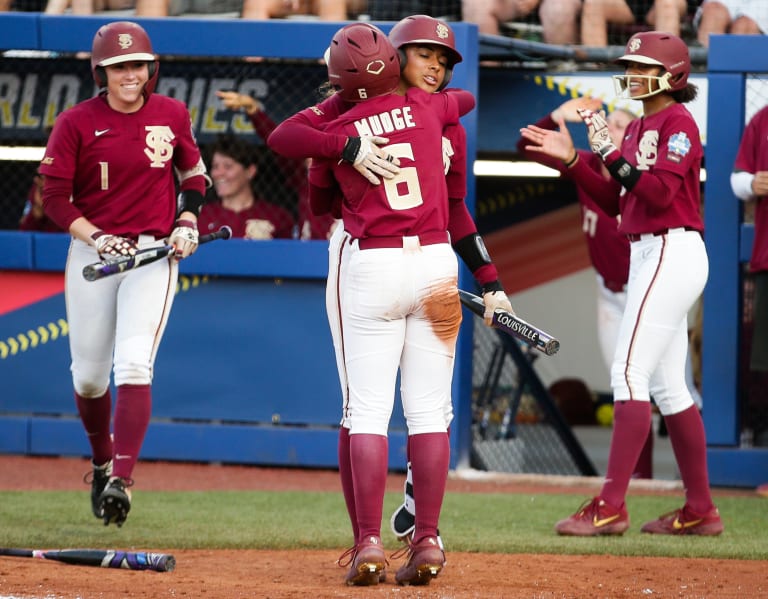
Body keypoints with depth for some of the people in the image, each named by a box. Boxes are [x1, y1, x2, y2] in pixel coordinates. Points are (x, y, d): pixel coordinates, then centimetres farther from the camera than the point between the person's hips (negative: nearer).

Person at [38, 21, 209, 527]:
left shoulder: (172, 115, 1)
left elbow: (193, 172, 17)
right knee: (89, 374, 7)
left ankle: (122, 480, -24)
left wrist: (187, 220, 0)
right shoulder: (77, 122, -5)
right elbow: (55, 198, -4)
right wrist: (98, 239, -17)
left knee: (134, 363, -18)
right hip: (92, 252, 1)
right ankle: (103, 461, 35)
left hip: (154, 252, -1)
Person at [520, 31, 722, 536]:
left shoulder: (678, 123, -10)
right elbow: (615, 202, 17)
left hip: (673, 253, -10)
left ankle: (610, 506, -18)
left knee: (630, 372, -14)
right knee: (666, 385, 10)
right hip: (649, 256, 10)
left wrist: (613, 153, -21)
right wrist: (571, 158, 9)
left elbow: (660, 192, -22)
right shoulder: (638, 129, 17)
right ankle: (700, 510, 14)